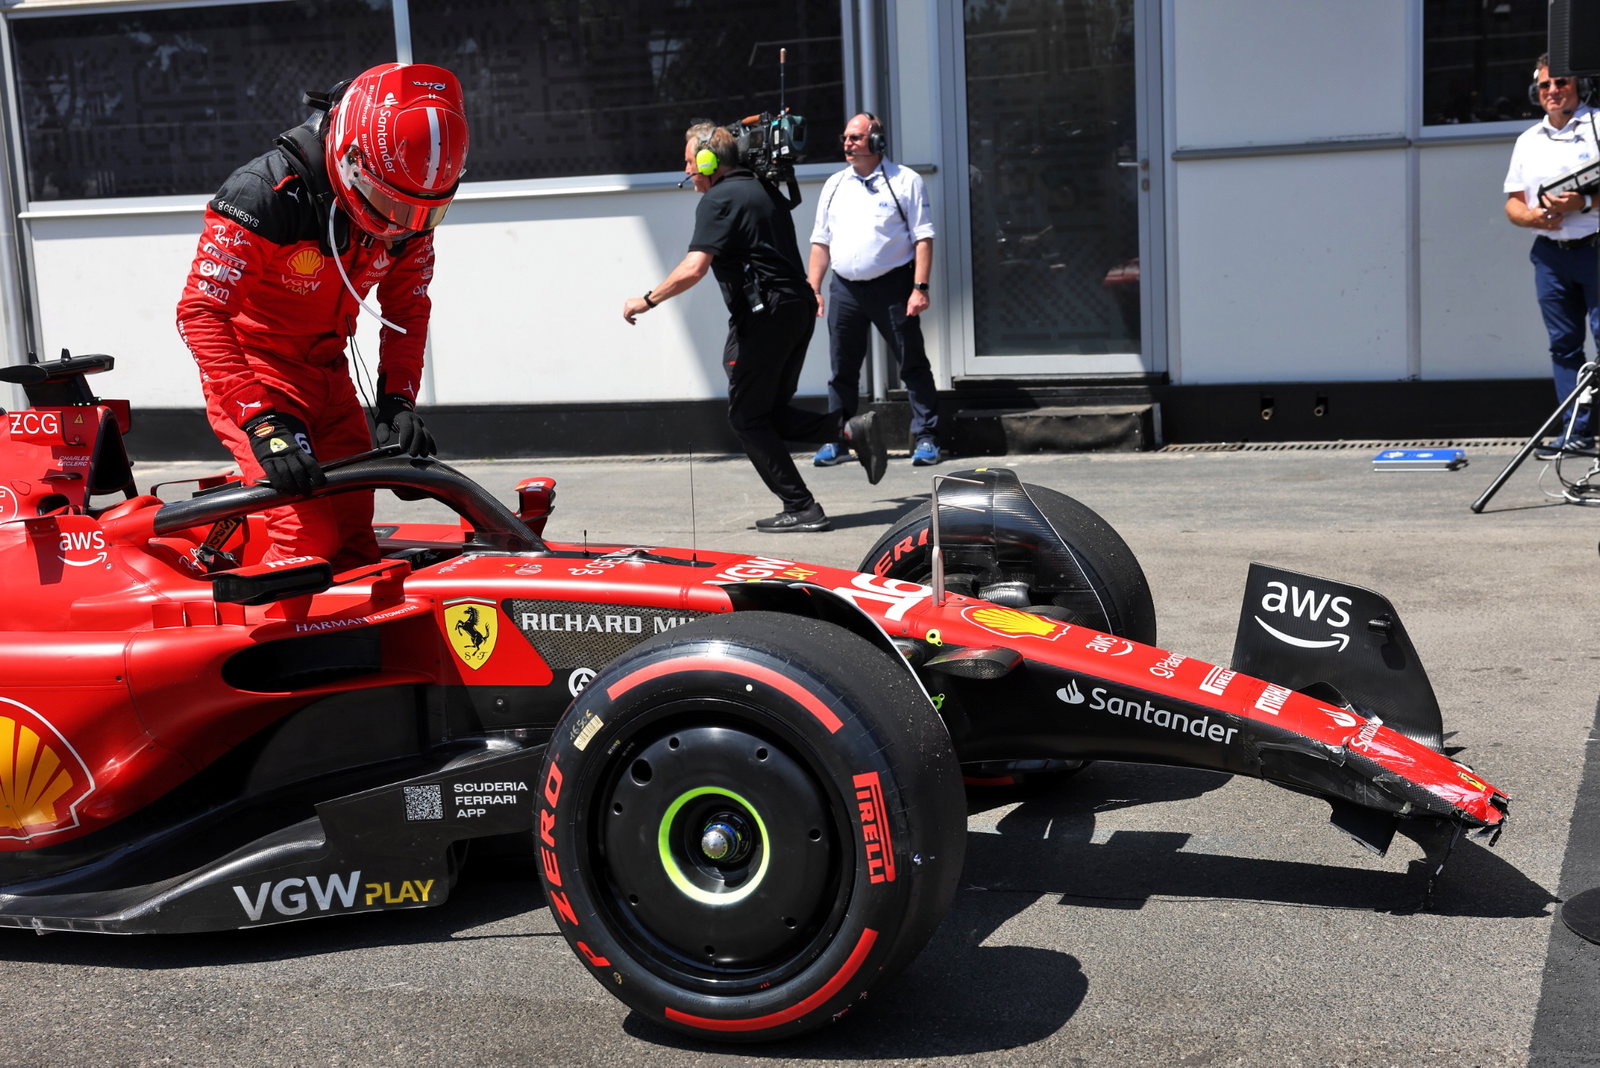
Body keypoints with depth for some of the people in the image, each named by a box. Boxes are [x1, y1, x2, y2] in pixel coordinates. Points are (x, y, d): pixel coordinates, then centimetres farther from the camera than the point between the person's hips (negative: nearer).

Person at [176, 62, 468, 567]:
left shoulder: (412, 210, -7)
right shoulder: (266, 191, -27)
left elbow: (406, 310, 5)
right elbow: (200, 313, -28)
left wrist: (397, 398, -12)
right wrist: (262, 421, -38)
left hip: (328, 374, 6)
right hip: (253, 372, -6)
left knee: (355, 537, 3)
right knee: (309, 538, -19)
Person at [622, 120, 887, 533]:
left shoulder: (718, 200, -9)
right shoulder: (764, 190, 18)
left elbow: (693, 269, -18)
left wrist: (647, 300, -9)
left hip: (763, 315, -9)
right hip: (799, 310, 9)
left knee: (747, 417, 2)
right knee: (773, 413, 17)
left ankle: (800, 508, -1)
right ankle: (852, 430, -3)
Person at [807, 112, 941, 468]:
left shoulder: (905, 181, 0)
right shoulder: (834, 185, 14)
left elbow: (923, 237, -4)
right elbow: (820, 242, 16)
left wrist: (920, 287, -13)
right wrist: (813, 289, 7)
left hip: (892, 286, -4)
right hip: (845, 289, 4)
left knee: (913, 365, 0)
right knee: (842, 369, 8)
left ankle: (926, 438, 6)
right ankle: (837, 441, 16)